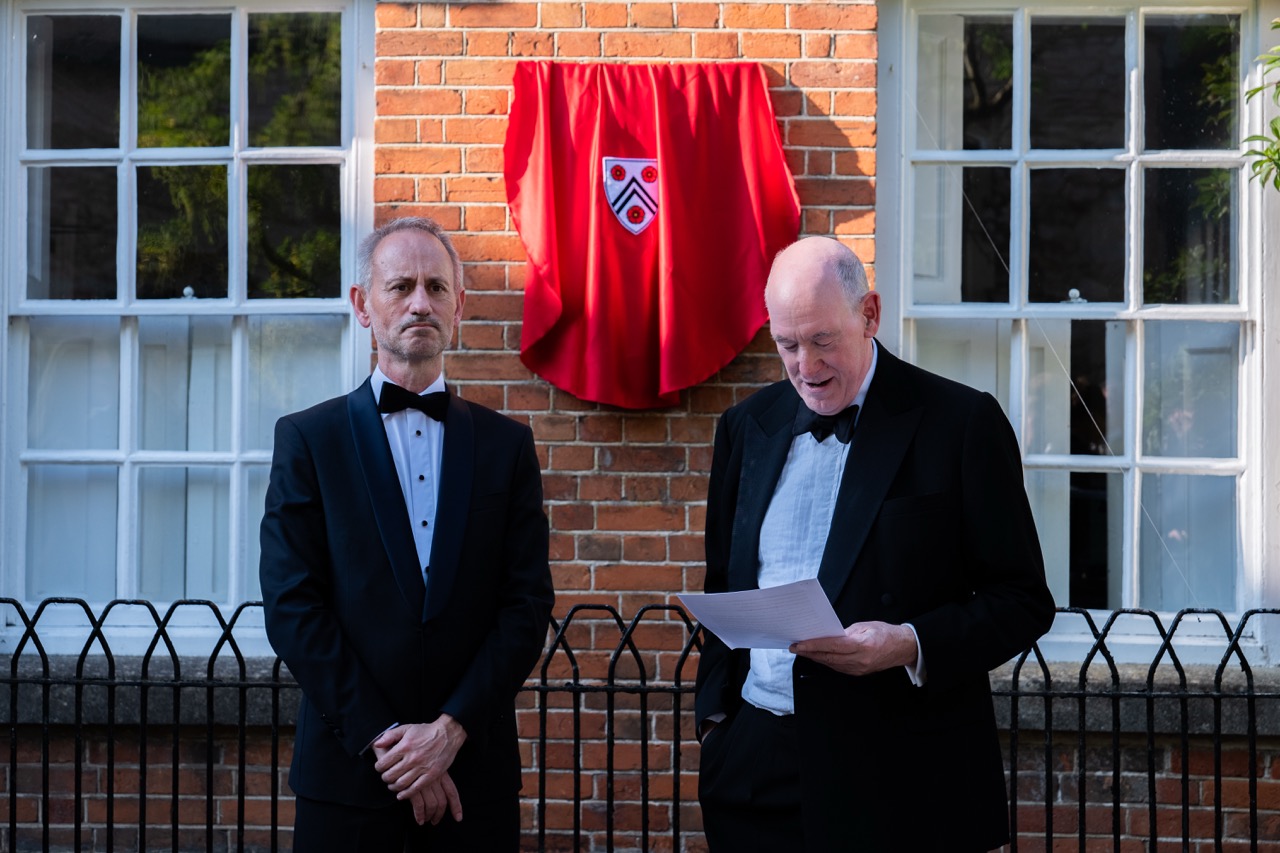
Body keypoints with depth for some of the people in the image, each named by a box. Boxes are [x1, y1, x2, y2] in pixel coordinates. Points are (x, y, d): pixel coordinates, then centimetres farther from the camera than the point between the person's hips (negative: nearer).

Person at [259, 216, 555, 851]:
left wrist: (453, 728, -11)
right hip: (349, 775, -1)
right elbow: (292, 607, -6)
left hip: (474, 773, 2)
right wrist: (385, 742, -11)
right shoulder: (308, 439, 2)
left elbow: (528, 604, 1)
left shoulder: (507, 444, 7)